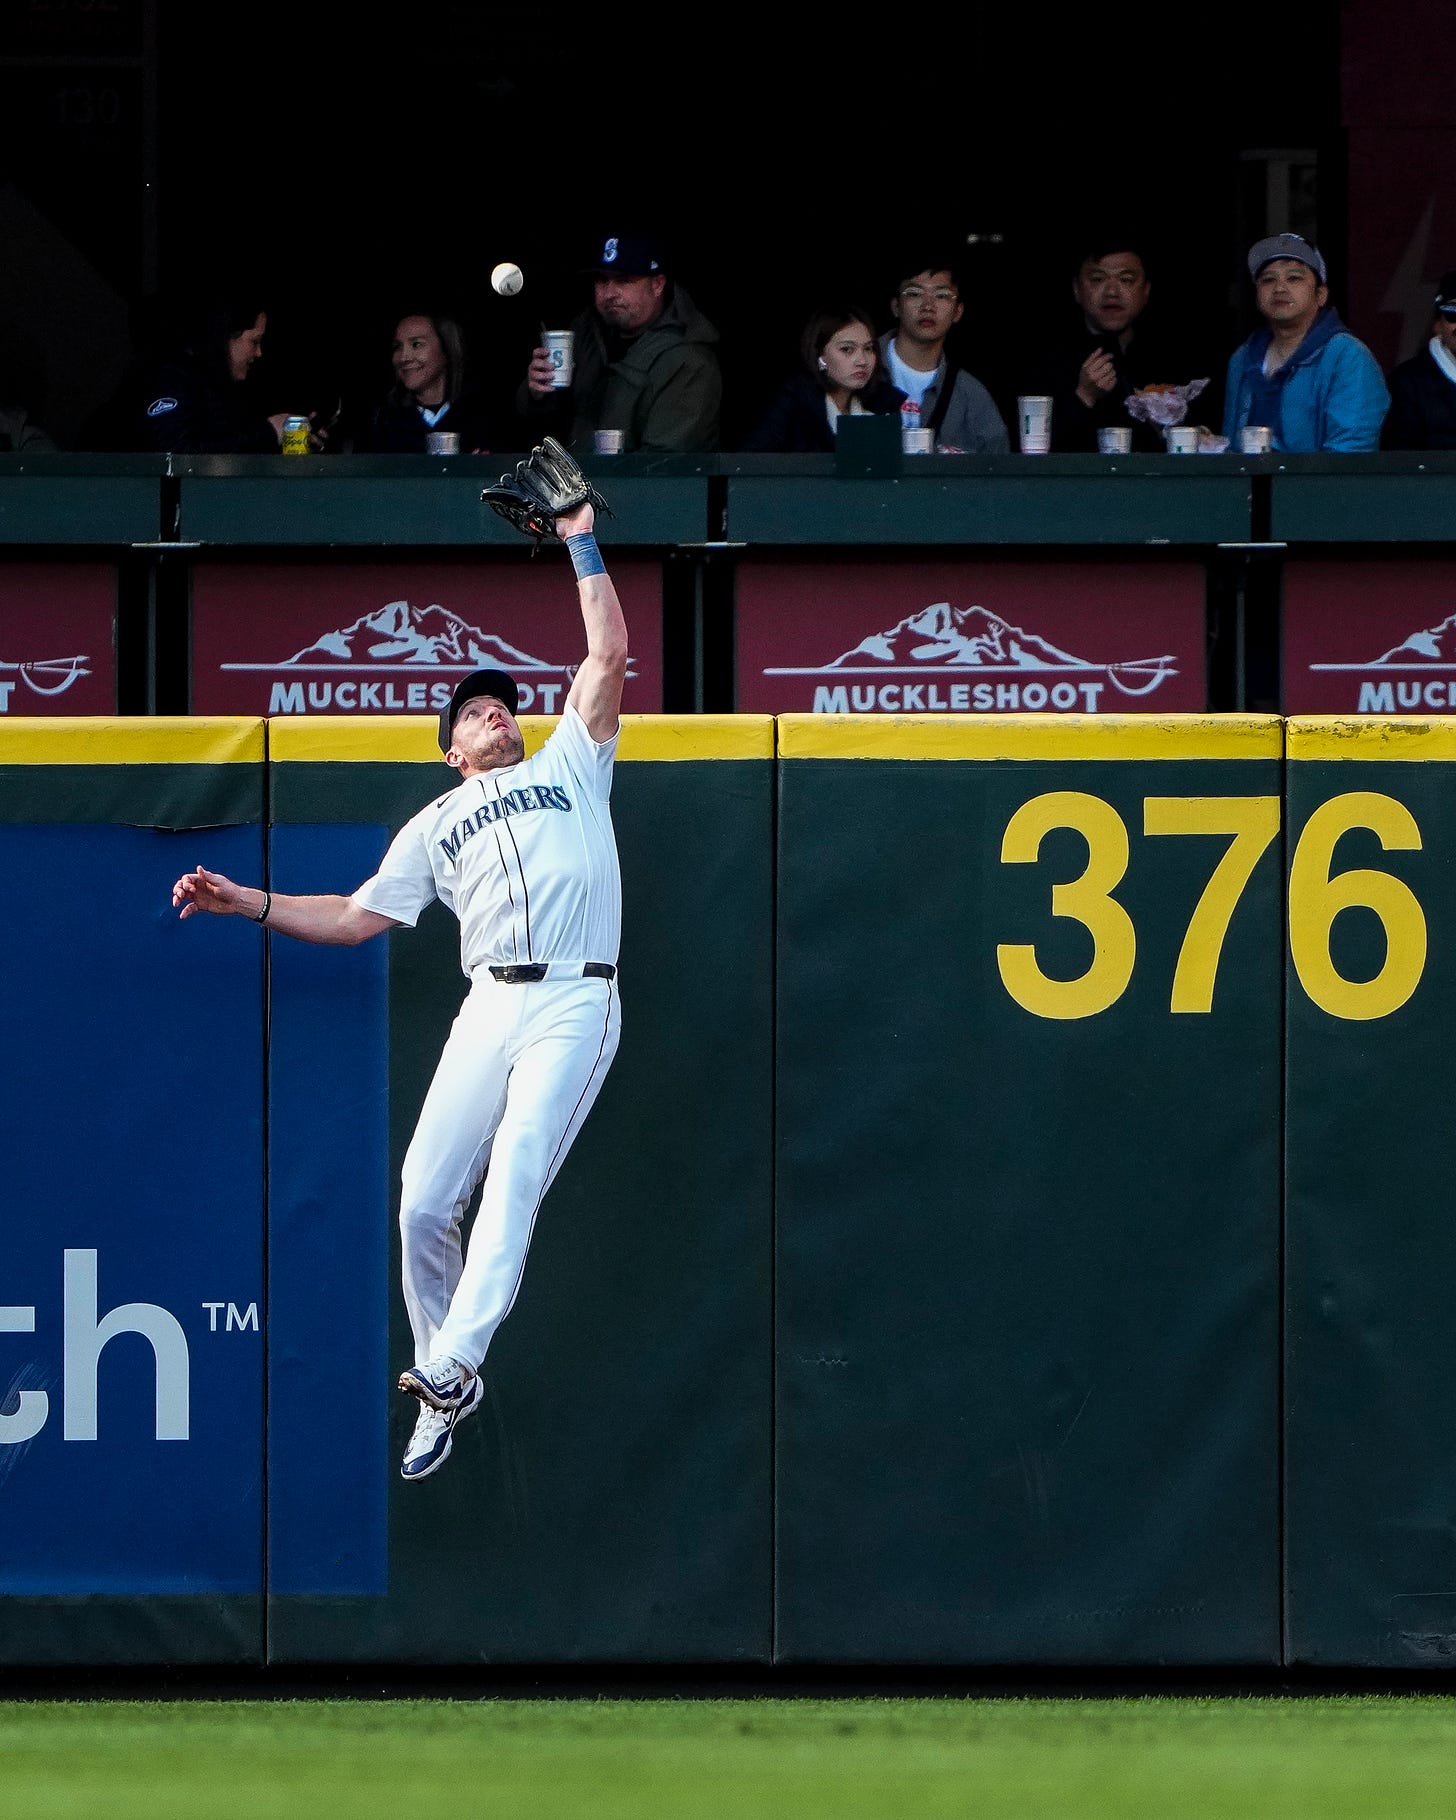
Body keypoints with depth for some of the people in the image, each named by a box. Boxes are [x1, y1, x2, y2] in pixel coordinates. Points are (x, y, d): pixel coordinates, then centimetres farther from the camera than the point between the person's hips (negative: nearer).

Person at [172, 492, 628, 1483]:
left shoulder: (568, 766, 20)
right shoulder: (435, 826, 25)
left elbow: (608, 655, 14)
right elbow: (357, 916, 22)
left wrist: (584, 544, 14)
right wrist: (248, 902, 13)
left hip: (575, 1007, -3)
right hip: (489, 1010, 4)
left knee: (516, 1169, -22)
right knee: (424, 1204, -6)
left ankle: (453, 1363, -33)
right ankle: (445, 1391, 7)